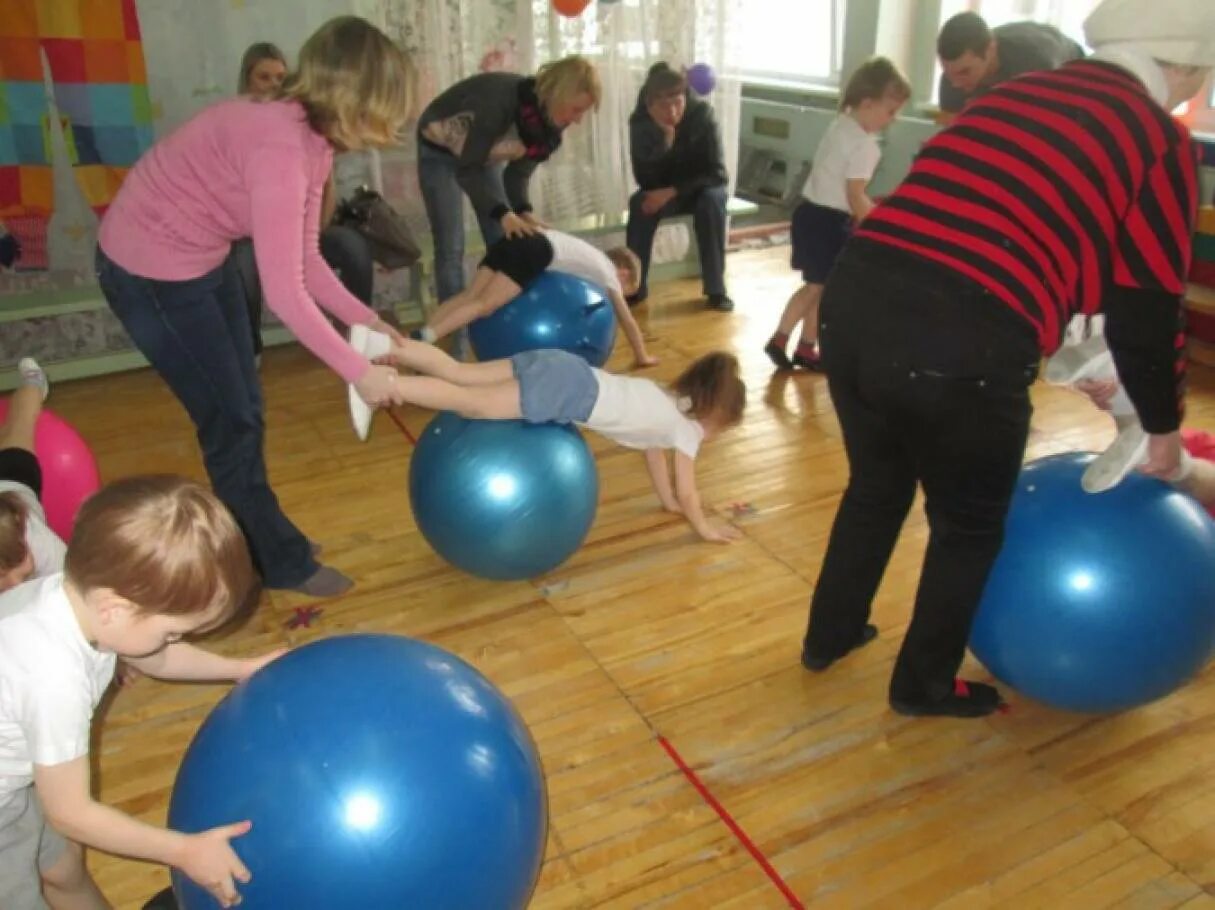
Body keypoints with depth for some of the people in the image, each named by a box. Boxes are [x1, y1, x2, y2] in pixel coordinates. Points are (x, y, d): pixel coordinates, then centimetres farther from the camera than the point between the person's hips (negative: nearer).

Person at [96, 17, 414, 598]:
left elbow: (304, 261, 2)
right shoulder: (279, 146, -31)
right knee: (230, 422, 2)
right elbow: (285, 293, -32)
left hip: (202, 261, 9)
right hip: (150, 271, -9)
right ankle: (281, 563, 21)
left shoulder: (311, 139, -2)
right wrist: (359, 372, -24)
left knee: (243, 414, 16)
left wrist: (367, 321, -7)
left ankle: (261, 543, 35)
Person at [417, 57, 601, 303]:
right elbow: (467, 170, -33)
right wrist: (503, 214, -40)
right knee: (450, 247, -11)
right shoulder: (500, 101, -38)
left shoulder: (551, 122, -17)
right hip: (440, 151, -6)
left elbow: (519, 172, -8)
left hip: (485, 152, 6)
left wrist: (525, 212, -25)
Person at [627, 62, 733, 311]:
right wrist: (663, 139, -39)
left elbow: (717, 173, -25)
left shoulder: (702, 115, -24)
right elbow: (644, 179, -23)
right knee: (640, 203, -30)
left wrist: (673, 191, -35)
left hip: (700, 188, -1)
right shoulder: (640, 122, -20)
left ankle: (716, 288, -25)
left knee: (712, 199, -34)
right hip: (661, 191, 1)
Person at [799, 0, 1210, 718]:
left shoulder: (1019, 94, 24)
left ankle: (830, 636, 48)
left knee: (875, 487, 29)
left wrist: (1067, 363, 39)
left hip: (854, 302, 6)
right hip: (958, 351, -6)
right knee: (969, 526, 20)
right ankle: (926, 685, 40)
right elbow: (1145, 314, 7)